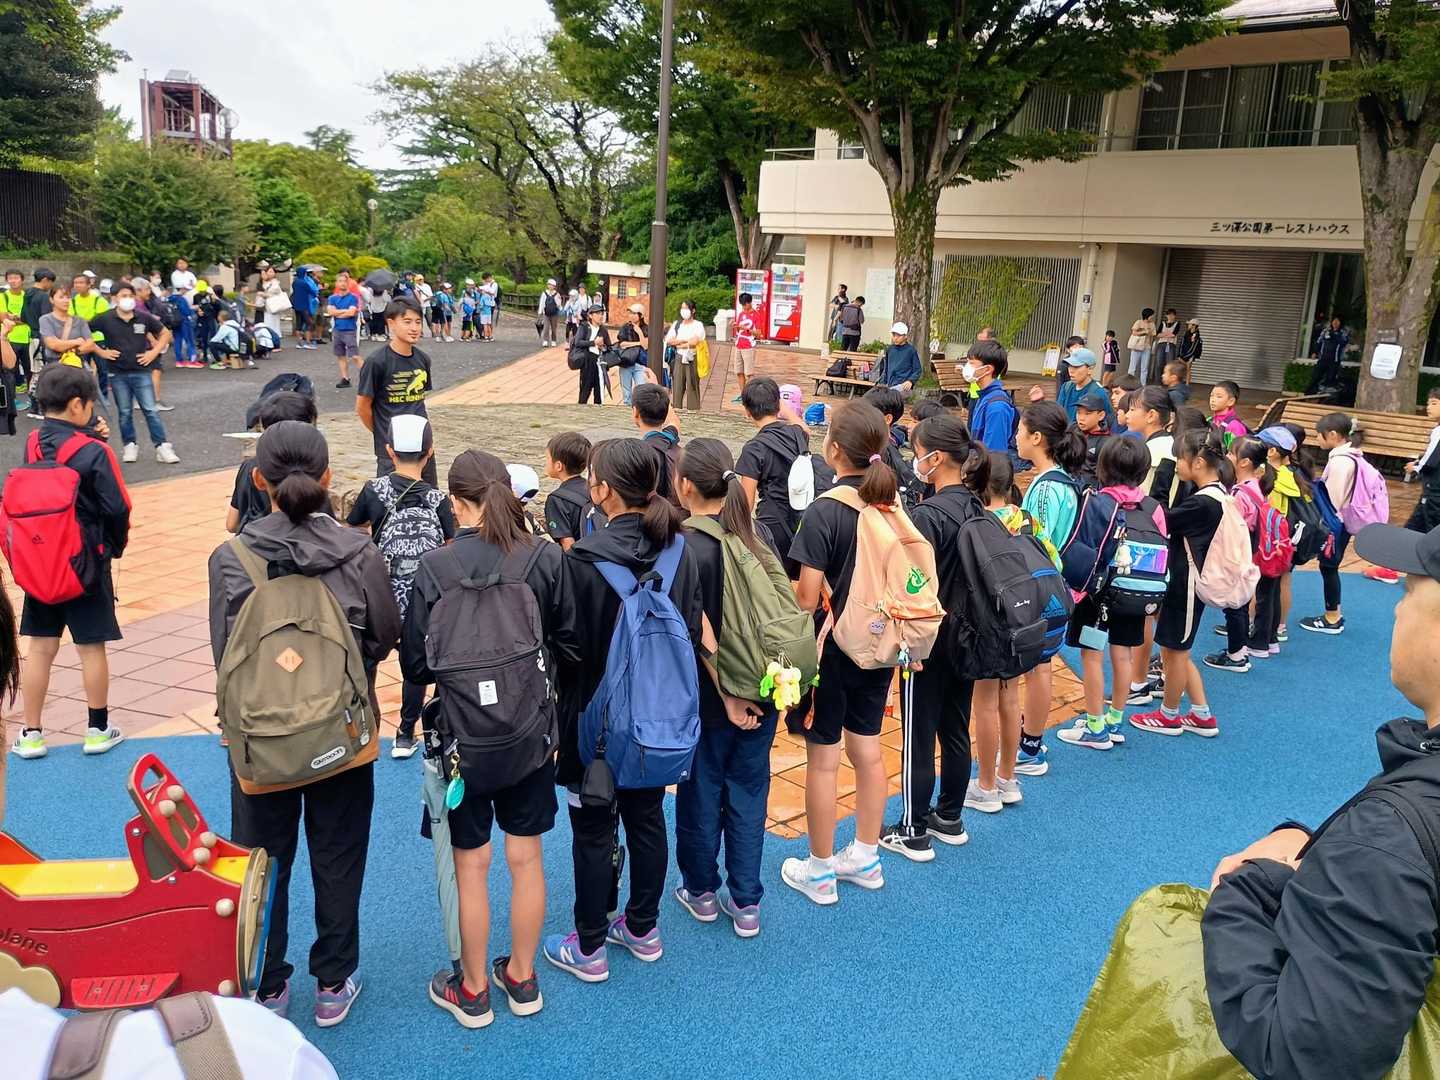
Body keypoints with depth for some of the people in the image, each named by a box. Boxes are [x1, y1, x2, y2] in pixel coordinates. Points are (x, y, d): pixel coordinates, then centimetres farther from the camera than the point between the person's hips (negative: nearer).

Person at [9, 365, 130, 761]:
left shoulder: (32, 444, 0)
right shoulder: (94, 452, -16)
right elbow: (117, 509, -16)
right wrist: (116, 547, 5)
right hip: (86, 563, -4)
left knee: (40, 648, 11)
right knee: (92, 647, 7)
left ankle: (31, 734, 18)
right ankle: (98, 730, 18)